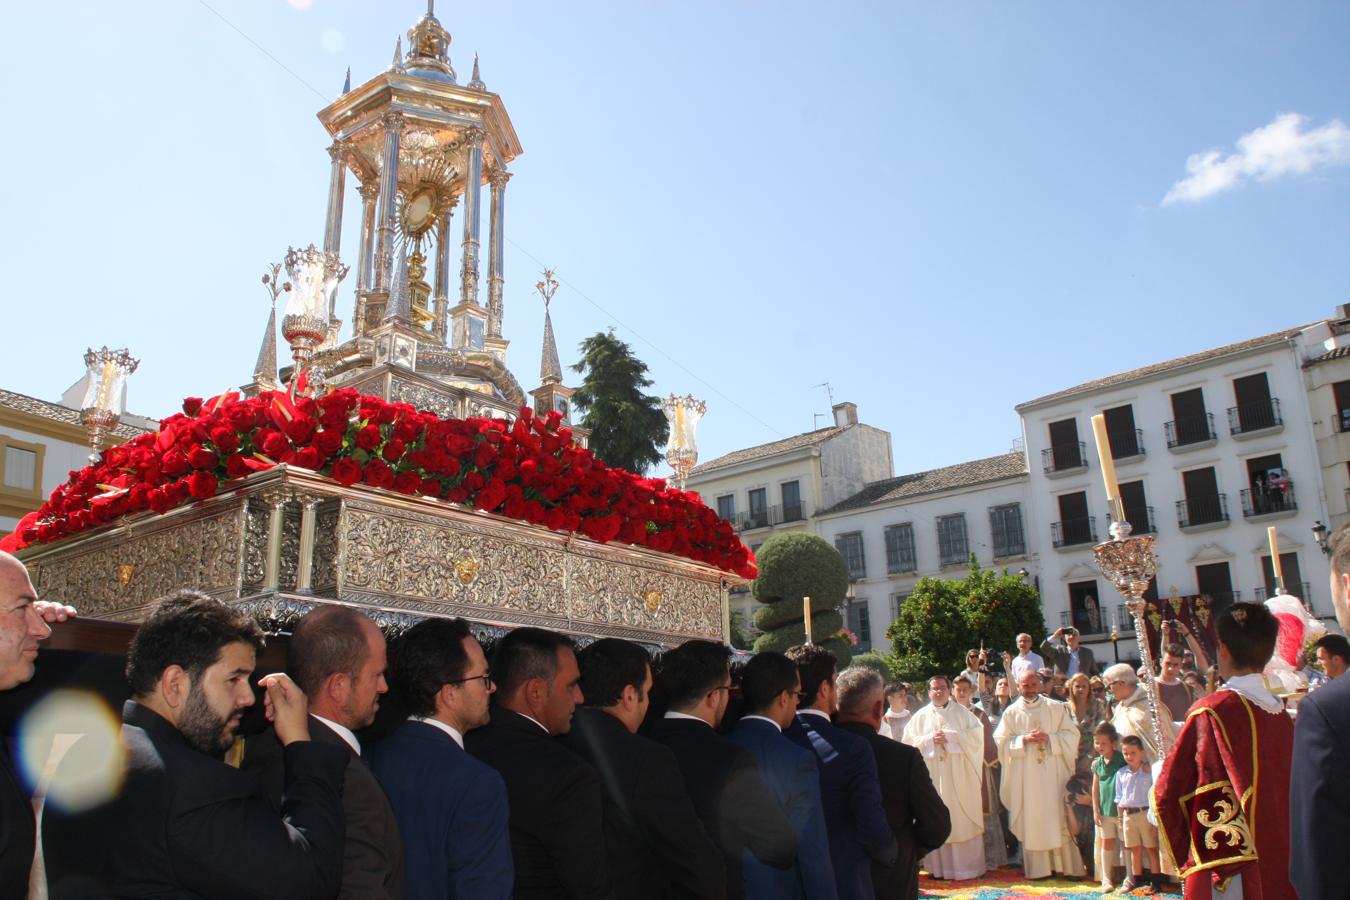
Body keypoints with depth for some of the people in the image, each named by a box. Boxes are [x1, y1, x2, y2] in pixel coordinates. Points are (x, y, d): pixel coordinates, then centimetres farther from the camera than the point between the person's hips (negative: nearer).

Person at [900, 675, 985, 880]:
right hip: (932, 776, 1)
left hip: (960, 777, -1)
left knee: (963, 821, 0)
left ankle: (968, 866, 8)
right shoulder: (920, 716, 8)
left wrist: (949, 736, -13)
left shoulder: (962, 713, 5)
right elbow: (910, 742, 4)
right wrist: (930, 740, -11)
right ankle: (938, 866, 7)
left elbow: (976, 735, -6)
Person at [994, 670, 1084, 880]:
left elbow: (1071, 734, 2)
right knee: (1032, 821, 1)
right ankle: (1038, 868, 7)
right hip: (1026, 775, 0)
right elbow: (1001, 741, 2)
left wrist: (1049, 738, -12)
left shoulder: (1056, 708, 6)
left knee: (1059, 818, 0)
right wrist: (1024, 739, -12)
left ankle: (1067, 865, 8)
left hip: (1053, 773, 0)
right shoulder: (1011, 712, 6)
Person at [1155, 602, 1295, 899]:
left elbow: (1166, 793, -9)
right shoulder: (1281, 714, 2)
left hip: (1225, 873, -6)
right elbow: (1283, 793, 13)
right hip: (1280, 869, 6)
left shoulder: (1211, 711, -14)